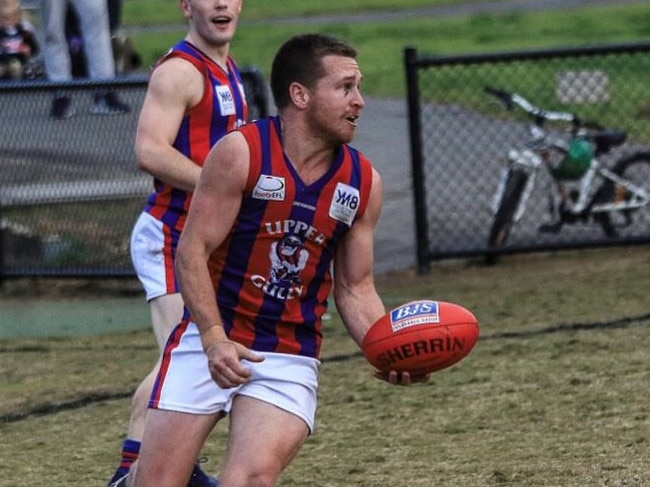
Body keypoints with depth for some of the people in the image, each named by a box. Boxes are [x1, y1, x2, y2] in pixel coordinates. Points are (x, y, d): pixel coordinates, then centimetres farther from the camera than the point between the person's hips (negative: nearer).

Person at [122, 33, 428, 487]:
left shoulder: (362, 182, 3)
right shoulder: (242, 152, -10)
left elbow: (355, 289, 10)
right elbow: (192, 250, -11)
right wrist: (214, 339, -22)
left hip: (290, 361, 2)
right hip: (210, 339, -2)